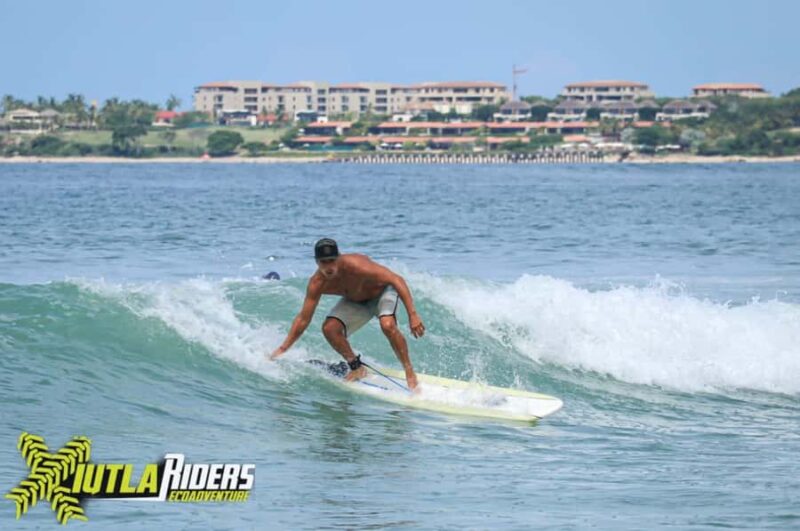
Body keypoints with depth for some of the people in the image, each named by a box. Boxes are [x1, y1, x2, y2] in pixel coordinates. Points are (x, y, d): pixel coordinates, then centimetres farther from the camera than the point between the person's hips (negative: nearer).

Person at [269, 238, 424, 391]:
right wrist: (283, 349, -16)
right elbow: (303, 319, -12)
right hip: (355, 301, 5)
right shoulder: (317, 284, -24)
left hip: (381, 292, -5)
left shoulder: (355, 265, -40)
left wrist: (412, 315, -42)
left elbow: (397, 279, -37)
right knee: (329, 328, -17)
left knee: (387, 325, -33)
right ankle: (356, 367, 5)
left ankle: (409, 371, -16)